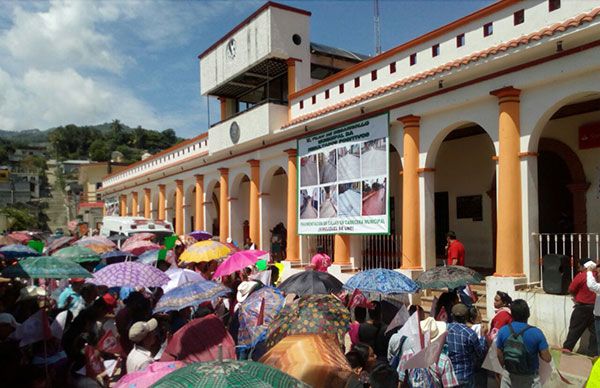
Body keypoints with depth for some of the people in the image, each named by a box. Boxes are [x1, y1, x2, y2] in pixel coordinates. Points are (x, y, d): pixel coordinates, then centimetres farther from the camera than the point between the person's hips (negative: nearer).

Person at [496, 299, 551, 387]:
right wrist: (539, 351, 6)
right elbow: (547, 358, -14)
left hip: (509, 376, 2)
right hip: (530, 379, -1)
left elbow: (500, 355, -2)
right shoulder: (536, 332, -20)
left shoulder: (503, 331, -12)